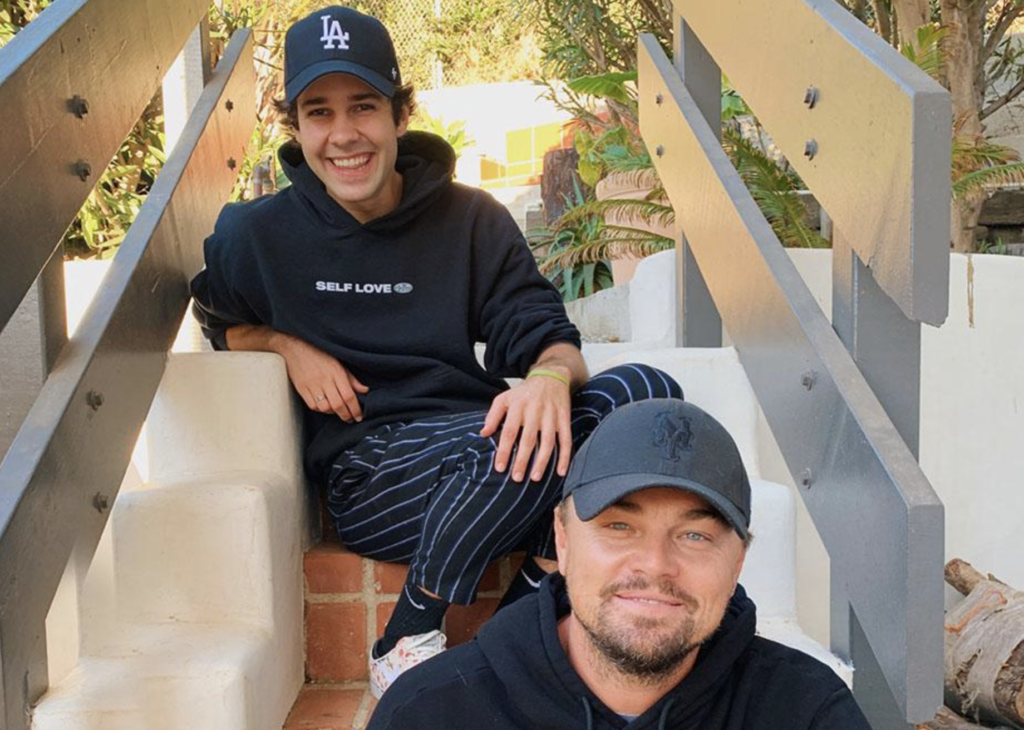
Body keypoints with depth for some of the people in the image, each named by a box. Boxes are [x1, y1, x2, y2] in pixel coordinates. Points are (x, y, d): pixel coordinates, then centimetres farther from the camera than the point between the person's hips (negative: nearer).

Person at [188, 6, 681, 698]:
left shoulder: (472, 220, 7)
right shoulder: (259, 235, 5)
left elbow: (541, 331, 1)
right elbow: (220, 321, 21)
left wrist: (551, 375, -25)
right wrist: (289, 345, -2)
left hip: (481, 459, 3)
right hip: (365, 475, -3)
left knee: (645, 388, -25)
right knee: (513, 445, -37)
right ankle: (409, 642, -15)